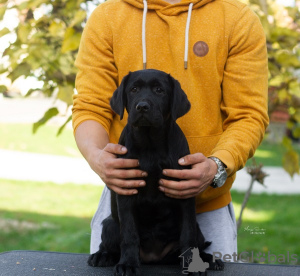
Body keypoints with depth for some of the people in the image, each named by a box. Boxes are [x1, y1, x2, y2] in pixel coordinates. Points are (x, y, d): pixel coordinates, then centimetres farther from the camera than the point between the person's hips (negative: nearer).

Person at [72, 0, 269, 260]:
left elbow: (249, 116, -6)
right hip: (124, 198, 1)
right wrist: (96, 156, -23)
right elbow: (89, 108, -2)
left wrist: (217, 167, -24)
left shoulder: (240, 21, -3)